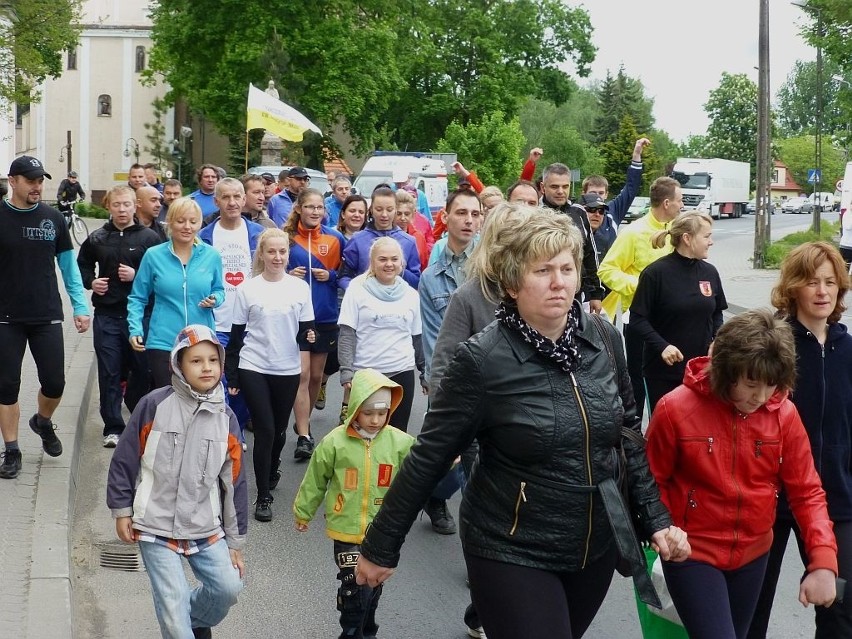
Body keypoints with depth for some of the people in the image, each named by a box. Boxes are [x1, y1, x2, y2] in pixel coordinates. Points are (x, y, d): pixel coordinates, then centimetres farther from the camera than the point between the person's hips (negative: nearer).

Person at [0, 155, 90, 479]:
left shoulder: (53, 218, 2)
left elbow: (68, 265, 8)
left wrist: (81, 307, 3)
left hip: (47, 318, 2)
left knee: (55, 382, 3)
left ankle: (43, 421, 35)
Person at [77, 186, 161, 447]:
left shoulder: (149, 238, -1)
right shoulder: (97, 238, 8)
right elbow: (82, 265, 23)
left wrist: (137, 276, -16)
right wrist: (90, 281, 4)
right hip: (106, 315, 2)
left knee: (142, 369, 5)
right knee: (109, 373, 3)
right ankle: (113, 428, 11)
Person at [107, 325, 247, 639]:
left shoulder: (225, 418, -1)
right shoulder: (154, 405, -11)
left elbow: (234, 482, 4)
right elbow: (125, 459, -3)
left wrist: (235, 542, 6)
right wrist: (122, 510, -1)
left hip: (206, 529, 3)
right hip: (156, 527, -3)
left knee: (228, 587, -5)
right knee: (173, 608, -5)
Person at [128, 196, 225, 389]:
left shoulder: (211, 256, 4)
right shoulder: (153, 256, 0)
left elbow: (219, 290, 15)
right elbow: (137, 298, 5)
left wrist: (214, 300, -8)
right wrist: (135, 329, -7)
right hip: (163, 343, -1)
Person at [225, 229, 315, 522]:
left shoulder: (300, 287, 1)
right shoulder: (247, 289, -3)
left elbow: (305, 330, 5)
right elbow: (236, 335, 1)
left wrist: (308, 335, -19)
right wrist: (231, 376, 0)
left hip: (288, 369, 2)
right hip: (253, 368, -2)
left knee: (279, 430, 14)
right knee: (265, 430, -7)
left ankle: (272, 470, 44)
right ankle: (264, 496, 3)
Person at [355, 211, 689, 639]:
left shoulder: (604, 340, -3)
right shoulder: (482, 360, -17)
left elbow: (627, 435, 9)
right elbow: (428, 458, -10)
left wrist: (656, 519, 5)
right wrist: (380, 548, -5)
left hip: (596, 547, 5)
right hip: (512, 555, -5)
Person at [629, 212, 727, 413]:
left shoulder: (710, 272, 5)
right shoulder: (656, 273, -12)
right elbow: (637, 319, -10)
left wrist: (717, 341, -2)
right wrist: (662, 346, -23)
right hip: (662, 370, -4)